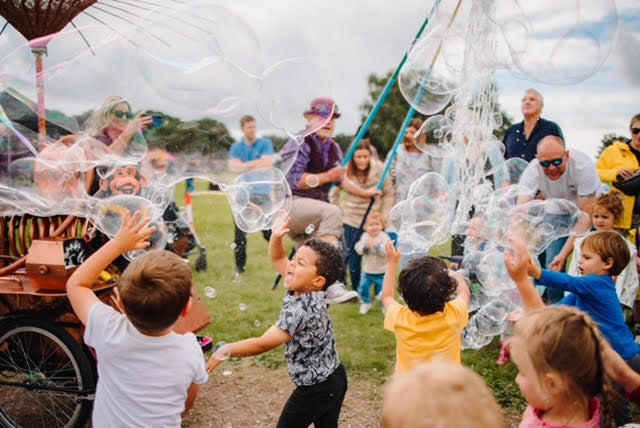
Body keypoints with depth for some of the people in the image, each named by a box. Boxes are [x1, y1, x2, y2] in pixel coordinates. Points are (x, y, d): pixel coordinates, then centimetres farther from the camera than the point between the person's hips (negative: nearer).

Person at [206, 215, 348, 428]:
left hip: (315, 388, -8)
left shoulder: (301, 309, -30)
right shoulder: (304, 290, -4)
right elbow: (277, 258, 6)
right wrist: (277, 236, -12)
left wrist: (226, 350, -27)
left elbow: (264, 343, -37)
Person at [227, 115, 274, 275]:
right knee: (240, 233, 4)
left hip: (262, 194, -3)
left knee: (269, 231, -8)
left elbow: (267, 164, -9)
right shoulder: (236, 147, 13)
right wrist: (257, 164, -7)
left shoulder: (265, 144, 5)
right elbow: (233, 167, -2)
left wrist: (245, 166, -4)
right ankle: (240, 265, 15)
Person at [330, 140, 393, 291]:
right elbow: (333, 195, 4)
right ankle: (357, 291, 22)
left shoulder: (379, 169, -11)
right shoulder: (345, 172, -9)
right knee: (354, 258, 5)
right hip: (352, 222, 1)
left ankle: (380, 290, 21)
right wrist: (340, 214, 1)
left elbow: (389, 194, -2)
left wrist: (384, 216, -5)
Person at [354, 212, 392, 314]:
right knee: (363, 288, 8)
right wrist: (365, 246, -27)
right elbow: (358, 249, -9)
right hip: (367, 270, 3)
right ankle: (366, 303, 33)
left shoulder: (384, 237, -13)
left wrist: (377, 245, -35)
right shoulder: (365, 236, -2)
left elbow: (386, 251, -24)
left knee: (383, 290, 4)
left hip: (381, 271, -3)